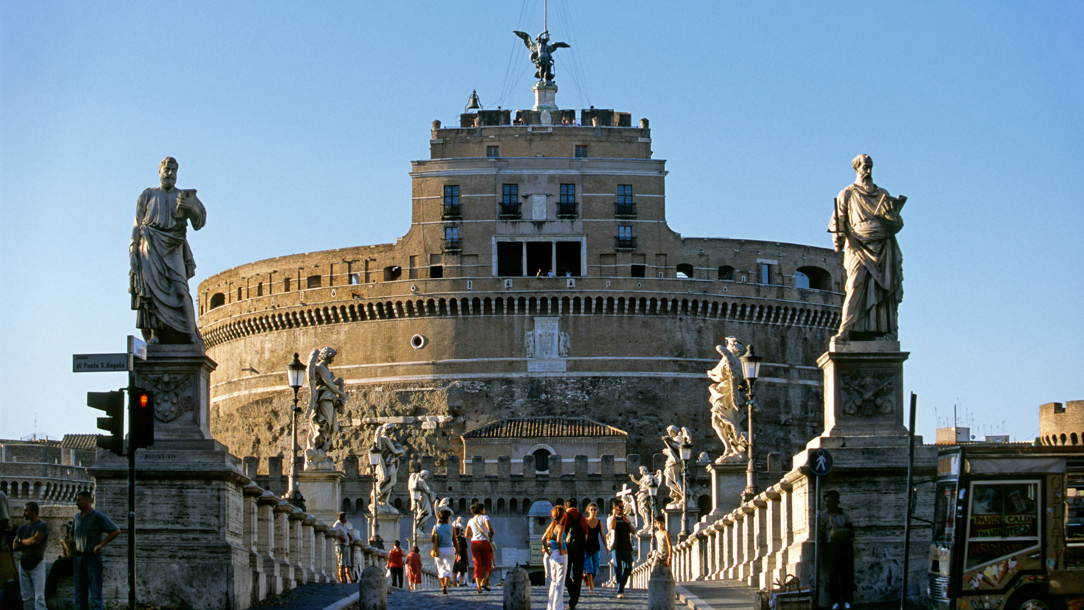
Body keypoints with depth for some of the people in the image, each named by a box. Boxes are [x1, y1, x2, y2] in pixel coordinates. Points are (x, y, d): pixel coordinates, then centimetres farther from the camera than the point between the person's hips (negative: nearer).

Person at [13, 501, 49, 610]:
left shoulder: (43, 525, -2)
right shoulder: (22, 527, 15)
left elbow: (35, 540, -18)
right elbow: (15, 546, 5)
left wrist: (22, 541, 0)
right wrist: (29, 543, -7)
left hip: (37, 564, -6)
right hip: (24, 563, 6)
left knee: (39, 597, -12)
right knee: (26, 598, 4)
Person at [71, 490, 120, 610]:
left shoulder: (97, 517, -6)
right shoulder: (76, 517, 13)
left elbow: (116, 531, -8)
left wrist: (100, 544, -11)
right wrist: (72, 548, 14)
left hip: (92, 558, -6)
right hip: (78, 559, 6)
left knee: (95, 594, -10)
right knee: (79, 596, 7)